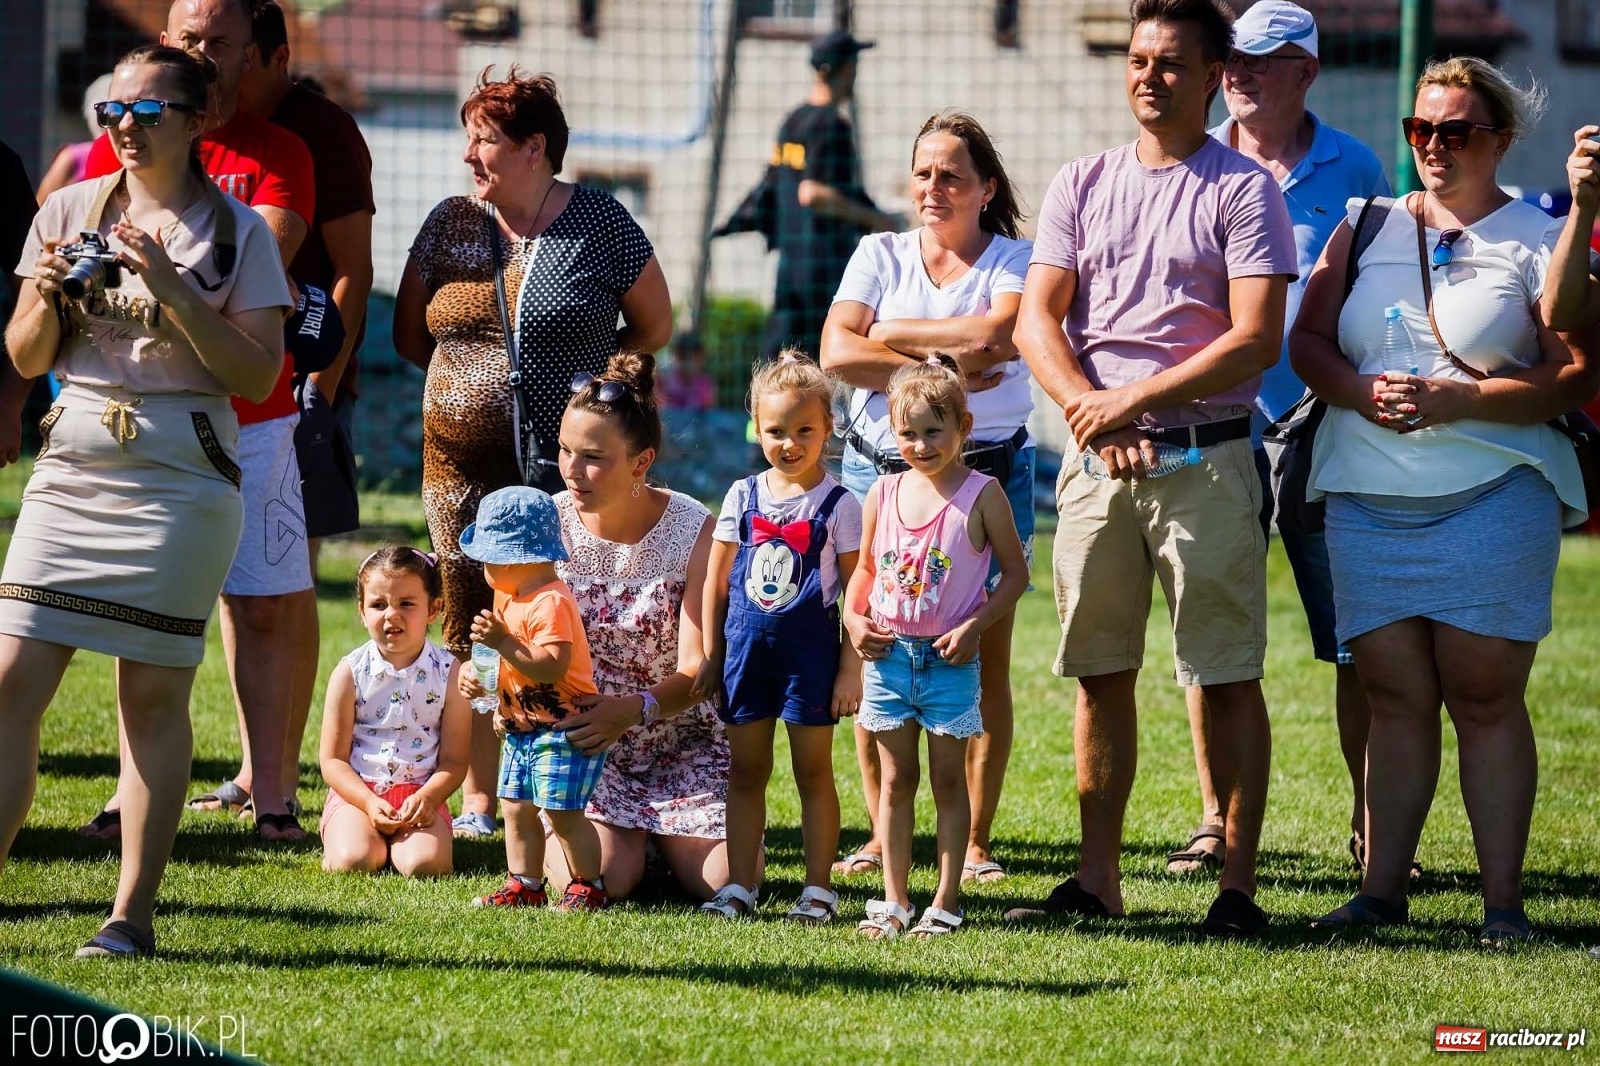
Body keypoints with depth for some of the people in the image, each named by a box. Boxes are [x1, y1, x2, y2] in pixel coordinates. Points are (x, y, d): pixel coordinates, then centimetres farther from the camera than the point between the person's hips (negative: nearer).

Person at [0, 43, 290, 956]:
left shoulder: (236, 231, 1)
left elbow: (258, 376, -5)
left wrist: (173, 290, -14)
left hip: (182, 478, -3)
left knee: (154, 693, -2)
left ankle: (134, 912, 3)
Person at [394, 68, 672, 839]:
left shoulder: (599, 225, -2)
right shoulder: (450, 225, 8)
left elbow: (654, 325, 7)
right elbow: (408, 336, 16)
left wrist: (590, 383, 4)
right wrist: (473, 380, 10)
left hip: (566, 468, -4)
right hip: (460, 465, 4)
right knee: (471, 632, 4)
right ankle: (477, 803, 11)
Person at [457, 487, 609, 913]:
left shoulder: (550, 603, -21)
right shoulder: (510, 598, 12)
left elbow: (552, 666, -32)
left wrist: (504, 643, -33)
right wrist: (481, 681, 9)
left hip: (563, 729, -10)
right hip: (523, 728, 10)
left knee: (562, 811, -8)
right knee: (517, 808, 11)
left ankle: (587, 888, 3)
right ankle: (523, 886, 19)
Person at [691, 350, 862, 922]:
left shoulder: (838, 506, -4)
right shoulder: (743, 497, 5)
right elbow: (716, 583, 11)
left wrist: (851, 668, -7)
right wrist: (711, 656, 9)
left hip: (810, 649, -3)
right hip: (747, 647, 3)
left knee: (813, 770, 3)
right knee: (746, 770, 7)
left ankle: (819, 889, 8)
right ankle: (739, 886, 12)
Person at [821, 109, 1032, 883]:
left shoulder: (1014, 260, 5)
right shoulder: (879, 255, 12)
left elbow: (997, 333, -16)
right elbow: (837, 354, -2)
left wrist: (893, 335, -7)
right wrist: (946, 366, -10)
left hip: (987, 471, -2)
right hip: (880, 468, 2)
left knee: (984, 658, -3)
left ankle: (974, 842, 3)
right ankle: (882, 836, 8)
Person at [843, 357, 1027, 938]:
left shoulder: (981, 496, -7)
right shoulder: (883, 494, 4)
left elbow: (1015, 573, -3)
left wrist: (974, 626, -14)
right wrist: (853, 616, -2)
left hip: (949, 659, -3)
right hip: (888, 654, 4)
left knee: (948, 781, 4)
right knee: (895, 780, 9)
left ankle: (946, 904, 9)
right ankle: (894, 900, 15)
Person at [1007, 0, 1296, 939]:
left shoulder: (1244, 190, 0)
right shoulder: (1083, 185, 13)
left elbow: (1256, 339, -9)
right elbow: (1036, 319, 7)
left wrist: (1135, 400, -14)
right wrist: (1089, 409, -10)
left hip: (1206, 456, -4)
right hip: (1096, 461, 4)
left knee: (1227, 676, -4)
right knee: (1101, 674, 6)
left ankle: (1239, 885, -2)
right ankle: (1098, 879, 11)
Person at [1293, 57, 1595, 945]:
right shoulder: (1366, 229, 15)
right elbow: (1308, 341, 10)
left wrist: (1461, 400, -15)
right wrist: (1360, 392, -10)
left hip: (1493, 496, -4)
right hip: (1367, 496, 4)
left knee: (1486, 697, -4)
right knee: (1393, 698, 4)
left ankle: (1503, 898, -1)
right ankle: (1381, 888, 8)